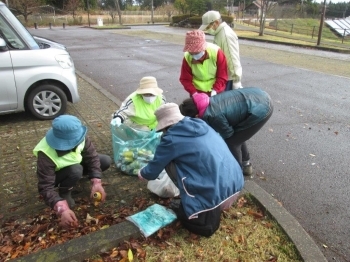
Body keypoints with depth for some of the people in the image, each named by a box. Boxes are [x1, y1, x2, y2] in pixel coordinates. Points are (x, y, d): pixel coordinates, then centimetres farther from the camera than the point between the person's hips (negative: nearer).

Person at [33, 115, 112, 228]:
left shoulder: (78, 137, -29)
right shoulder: (46, 155, -40)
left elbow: (92, 157, -22)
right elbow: (45, 187, -38)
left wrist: (96, 182, -34)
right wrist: (62, 209, -52)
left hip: (75, 163, 5)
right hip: (55, 174, -5)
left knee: (106, 161, -12)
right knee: (76, 170, -37)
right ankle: (64, 193, -5)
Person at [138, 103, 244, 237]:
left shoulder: (171, 139, -7)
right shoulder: (201, 126, 13)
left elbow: (152, 171, 7)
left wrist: (142, 174, 32)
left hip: (216, 195, -7)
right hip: (236, 184, 8)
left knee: (170, 163, 6)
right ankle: (214, 209, 23)